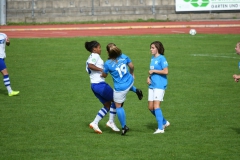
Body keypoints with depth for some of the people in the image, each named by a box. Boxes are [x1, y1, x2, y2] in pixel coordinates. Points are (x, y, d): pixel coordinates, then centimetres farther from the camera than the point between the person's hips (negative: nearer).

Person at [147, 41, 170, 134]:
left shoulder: (161, 58, -10)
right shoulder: (152, 58, 15)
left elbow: (166, 71, -18)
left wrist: (153, 71, -12)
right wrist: (149, 77, 7)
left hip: (160, 85, -9)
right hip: (152, 85, 9)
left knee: (156, 106, -15)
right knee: (151, 107, 8)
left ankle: (160, 128, -14)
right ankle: (164, 122, 25)